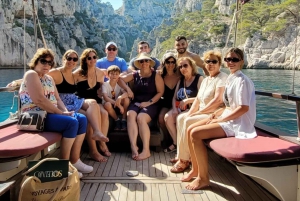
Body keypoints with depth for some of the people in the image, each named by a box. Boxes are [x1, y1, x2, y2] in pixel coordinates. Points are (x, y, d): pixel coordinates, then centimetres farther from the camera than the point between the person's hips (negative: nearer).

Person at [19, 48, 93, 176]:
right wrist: (61, 113, -19)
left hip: (50, 113, 9)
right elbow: (39, 100, -22)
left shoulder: (49, 79, 19)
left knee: (81, 119, -6)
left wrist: (65, 111, -6)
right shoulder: (31, 75, -9)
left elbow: (57, 99, 14)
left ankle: (75, 160, -3)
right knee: (72, 122, -26)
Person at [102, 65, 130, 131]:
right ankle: (117, 120, -11)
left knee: (126, 99, -27)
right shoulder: (105, 84, -12)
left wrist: (120, 98, -44)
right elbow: (105, 98, -27)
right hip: (111, 106, -2)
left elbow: (126, 93, -22)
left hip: (118, 106, 2)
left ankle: (124, 120, -13)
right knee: (107, 104, -37)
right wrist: (118, 104, -37)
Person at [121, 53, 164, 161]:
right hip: (136, 102, 3)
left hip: (151, 104, -3)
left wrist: (149, 102, -12)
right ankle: (133, 147, -36)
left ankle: (146, 150, -30)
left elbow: (160, 92, -3)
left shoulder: (156, 75, 3)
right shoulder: (135, 74, 13)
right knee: (130, 115, -29)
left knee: (141, 118, -32)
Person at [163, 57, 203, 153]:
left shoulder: (199, 78, -3)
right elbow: (174, 97, 11)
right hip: (179, 108, 6)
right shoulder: (180, 80, 17)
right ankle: (176, 143, -4)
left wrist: (187, 100, -20)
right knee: (168, 117, -21)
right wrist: (174, 109, -6)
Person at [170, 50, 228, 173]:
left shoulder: (222, 78, -10)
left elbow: (218, 100, -23)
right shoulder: (206, 80, 18)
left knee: (188, 121, -25)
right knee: (181, 118, 0)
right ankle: (181, 154, 2)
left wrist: (198, 112, -20)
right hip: (203, 113, 10)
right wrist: (190, 112, -3)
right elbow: (198, 99, 13)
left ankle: (184, 160, -15)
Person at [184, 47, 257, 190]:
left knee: (195, 134, -21)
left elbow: (244, 108, -22)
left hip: (237, 123, -9)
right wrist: (216, 114, 2)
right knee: (190, 129, 2)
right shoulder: (230, 79, 13)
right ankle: (195, 169, 14)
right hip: (227, 118, 9)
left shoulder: (241, 80, -14)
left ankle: (203, 178, -7)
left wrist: (220, 119, -17)